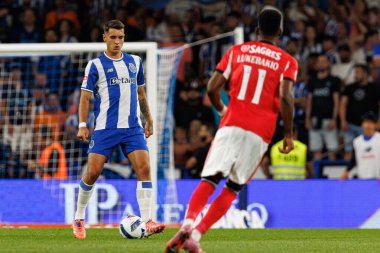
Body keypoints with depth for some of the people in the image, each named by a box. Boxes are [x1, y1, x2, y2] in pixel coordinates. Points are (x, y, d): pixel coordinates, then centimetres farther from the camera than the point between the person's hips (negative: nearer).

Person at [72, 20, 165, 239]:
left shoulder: (135, 62, 13)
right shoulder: (96, 65, 0)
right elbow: (85, 97, -1)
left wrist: (149, 120, 23)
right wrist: (82, 125, -10)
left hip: (132, 127, 3)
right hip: (104, 128, -3)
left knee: (144, 168, -13)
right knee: (93, 172, -5)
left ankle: (147, 223, -16)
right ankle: (79, 219, 16)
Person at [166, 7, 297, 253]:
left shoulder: (237, 51, 13)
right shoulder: (287, 61, 7)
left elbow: (212, 87, 7)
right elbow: (285, 97, -8)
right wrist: (288, 135, -1)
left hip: (232, 124, 1)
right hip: (261, 131, -1)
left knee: (209, 180, -5)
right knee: (232, 189, 7)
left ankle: (188, 223, -32)